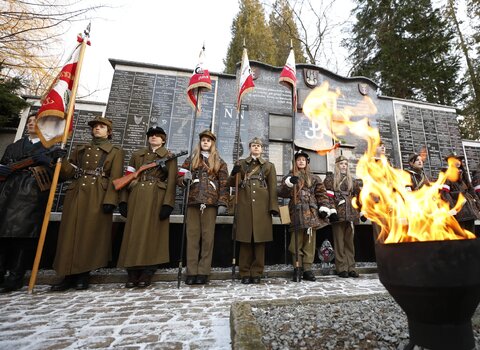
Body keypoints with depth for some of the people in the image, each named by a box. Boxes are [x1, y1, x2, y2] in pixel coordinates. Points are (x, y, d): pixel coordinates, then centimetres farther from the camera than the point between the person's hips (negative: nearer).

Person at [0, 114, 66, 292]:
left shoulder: (51, 148, 9)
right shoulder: (14, 146, 24)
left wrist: (48, 162, -19)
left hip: (32, 195, -5)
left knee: (24, 233, -6)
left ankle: (15, 277, 1)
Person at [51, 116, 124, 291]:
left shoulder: (115, 152, 7)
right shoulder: (79, 149, 21)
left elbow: (115, 178, -4)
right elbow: (68, 172, 14)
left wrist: (110, 200, -15)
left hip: (98, 197, -4)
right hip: (75, 195, 4)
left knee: (91, 234, -1)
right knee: (70, 233, 2)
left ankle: (83, 275, 10)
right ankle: (70, 275, 12)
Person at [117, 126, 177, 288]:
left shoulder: (169, 156, 7)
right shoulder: (137, 155, 18)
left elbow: (171, 181, -3)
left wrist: (167, 203, -14)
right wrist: (124, 200, 3)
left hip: (156, 199, -3)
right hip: (136, 198, 4)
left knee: (152, 233, -1)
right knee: (134, 232, 3)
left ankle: (147, 273, 9)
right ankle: (133, 273, 13)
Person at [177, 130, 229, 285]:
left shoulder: (220, 162, 13)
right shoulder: (191, 160, 18)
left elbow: (224, 184, 5)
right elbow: (179, 178, 14)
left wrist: (223, 203, -6)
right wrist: (185, 179, -10)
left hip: (211, 202, -1)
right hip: (193, 202, 2)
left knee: (207, 236, -1)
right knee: (192, 236, 0)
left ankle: (203, 272, 6)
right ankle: (191, 272, 7)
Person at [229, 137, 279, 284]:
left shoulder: (269, 166, 14)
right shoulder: (241, 163, 15)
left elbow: (272, 188, 8)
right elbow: (232, 184, 12)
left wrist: (273, 206, -2)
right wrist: (234, 174, -9)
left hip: (262, 206, 0)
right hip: (245, 205, 0)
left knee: (259, 239, 0)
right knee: (245, 240, 0)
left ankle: (256, 273, 11)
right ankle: (245, 273, 10)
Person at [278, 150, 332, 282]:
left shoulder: (314, 178, 17)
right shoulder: (289, 177, 11)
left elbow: (322, 194, 12)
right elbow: (282, 193, -1)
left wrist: (324, 207, -2)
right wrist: (289, 183, -18)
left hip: (312, 213, 2)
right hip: (297, 214, -2)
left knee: (310, 242, 4)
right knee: (297, 243, -1)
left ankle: (307, 269, 13)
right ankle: (297, 269, 9)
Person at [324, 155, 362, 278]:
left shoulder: (352, 180, 20)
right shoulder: (330, 178, 4)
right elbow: (327, 196, -6)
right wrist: (331, 210, -15)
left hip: (350, 213, 5)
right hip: (338, 213, -5)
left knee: (349, 241, 8)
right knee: (339, 241, -2)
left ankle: (351, 267, 15)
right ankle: (342, 268, 4)